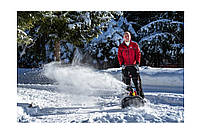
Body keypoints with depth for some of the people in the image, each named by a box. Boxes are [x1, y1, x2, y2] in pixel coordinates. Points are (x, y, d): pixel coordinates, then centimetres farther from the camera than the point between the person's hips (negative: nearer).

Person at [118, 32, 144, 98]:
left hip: (134, 66, 0)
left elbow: (138, 54, 5)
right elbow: (119, 56, 7)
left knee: (137, 81, -2)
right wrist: (122, 64, -6)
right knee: (126, 82, -2)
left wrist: (137, 63, -6)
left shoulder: (135, 45, 9)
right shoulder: (121, 46, 11)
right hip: (125, 66, 1)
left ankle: (140, 95, 3)